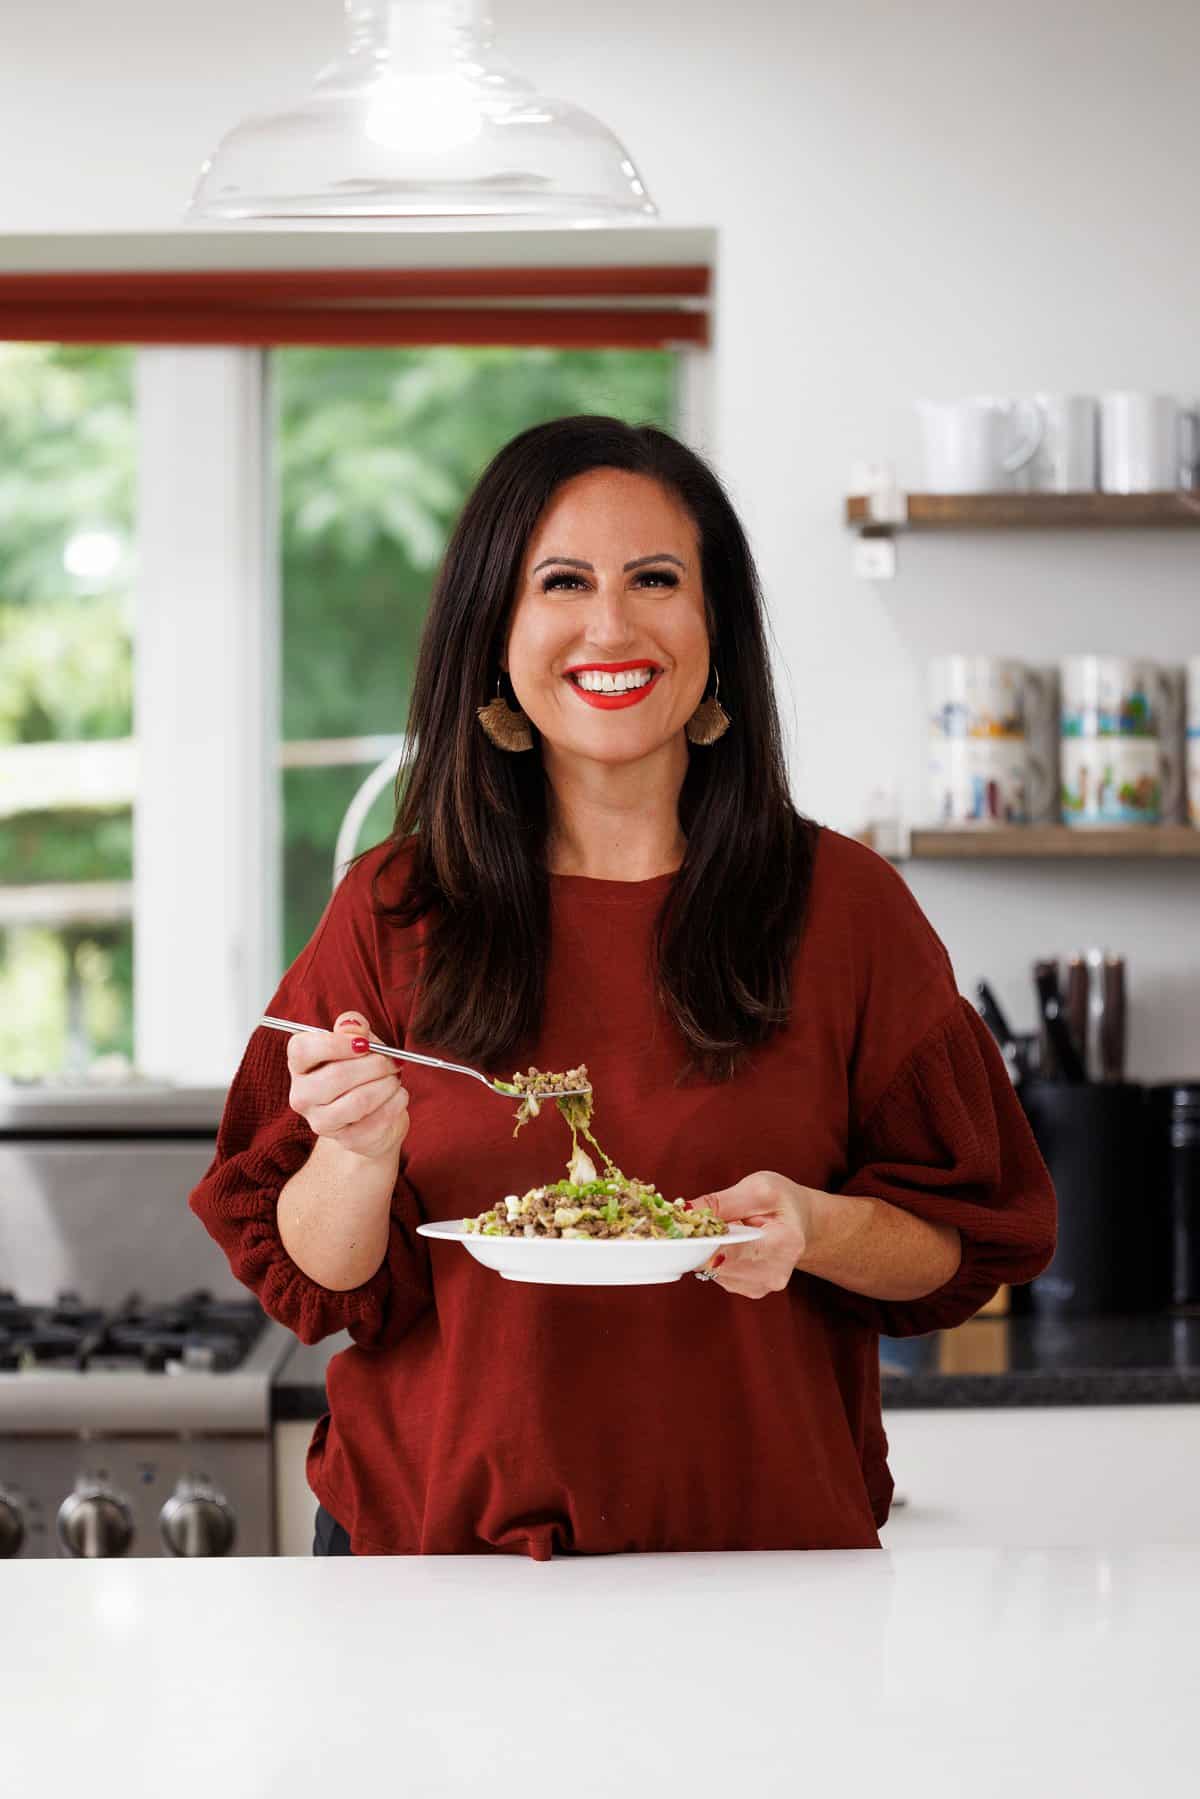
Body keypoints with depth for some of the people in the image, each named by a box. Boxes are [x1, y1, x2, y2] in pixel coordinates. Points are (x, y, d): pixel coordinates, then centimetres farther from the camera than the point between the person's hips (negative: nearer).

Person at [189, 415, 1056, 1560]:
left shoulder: (841, 905, -2)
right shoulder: (394, 909, 1)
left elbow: (968, 1242, 1)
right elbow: (313, 1274, 2)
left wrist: (816, 1230, -19)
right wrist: (361, 1156, -19)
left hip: (758, 1544, -1)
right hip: (436, 1541, 1)